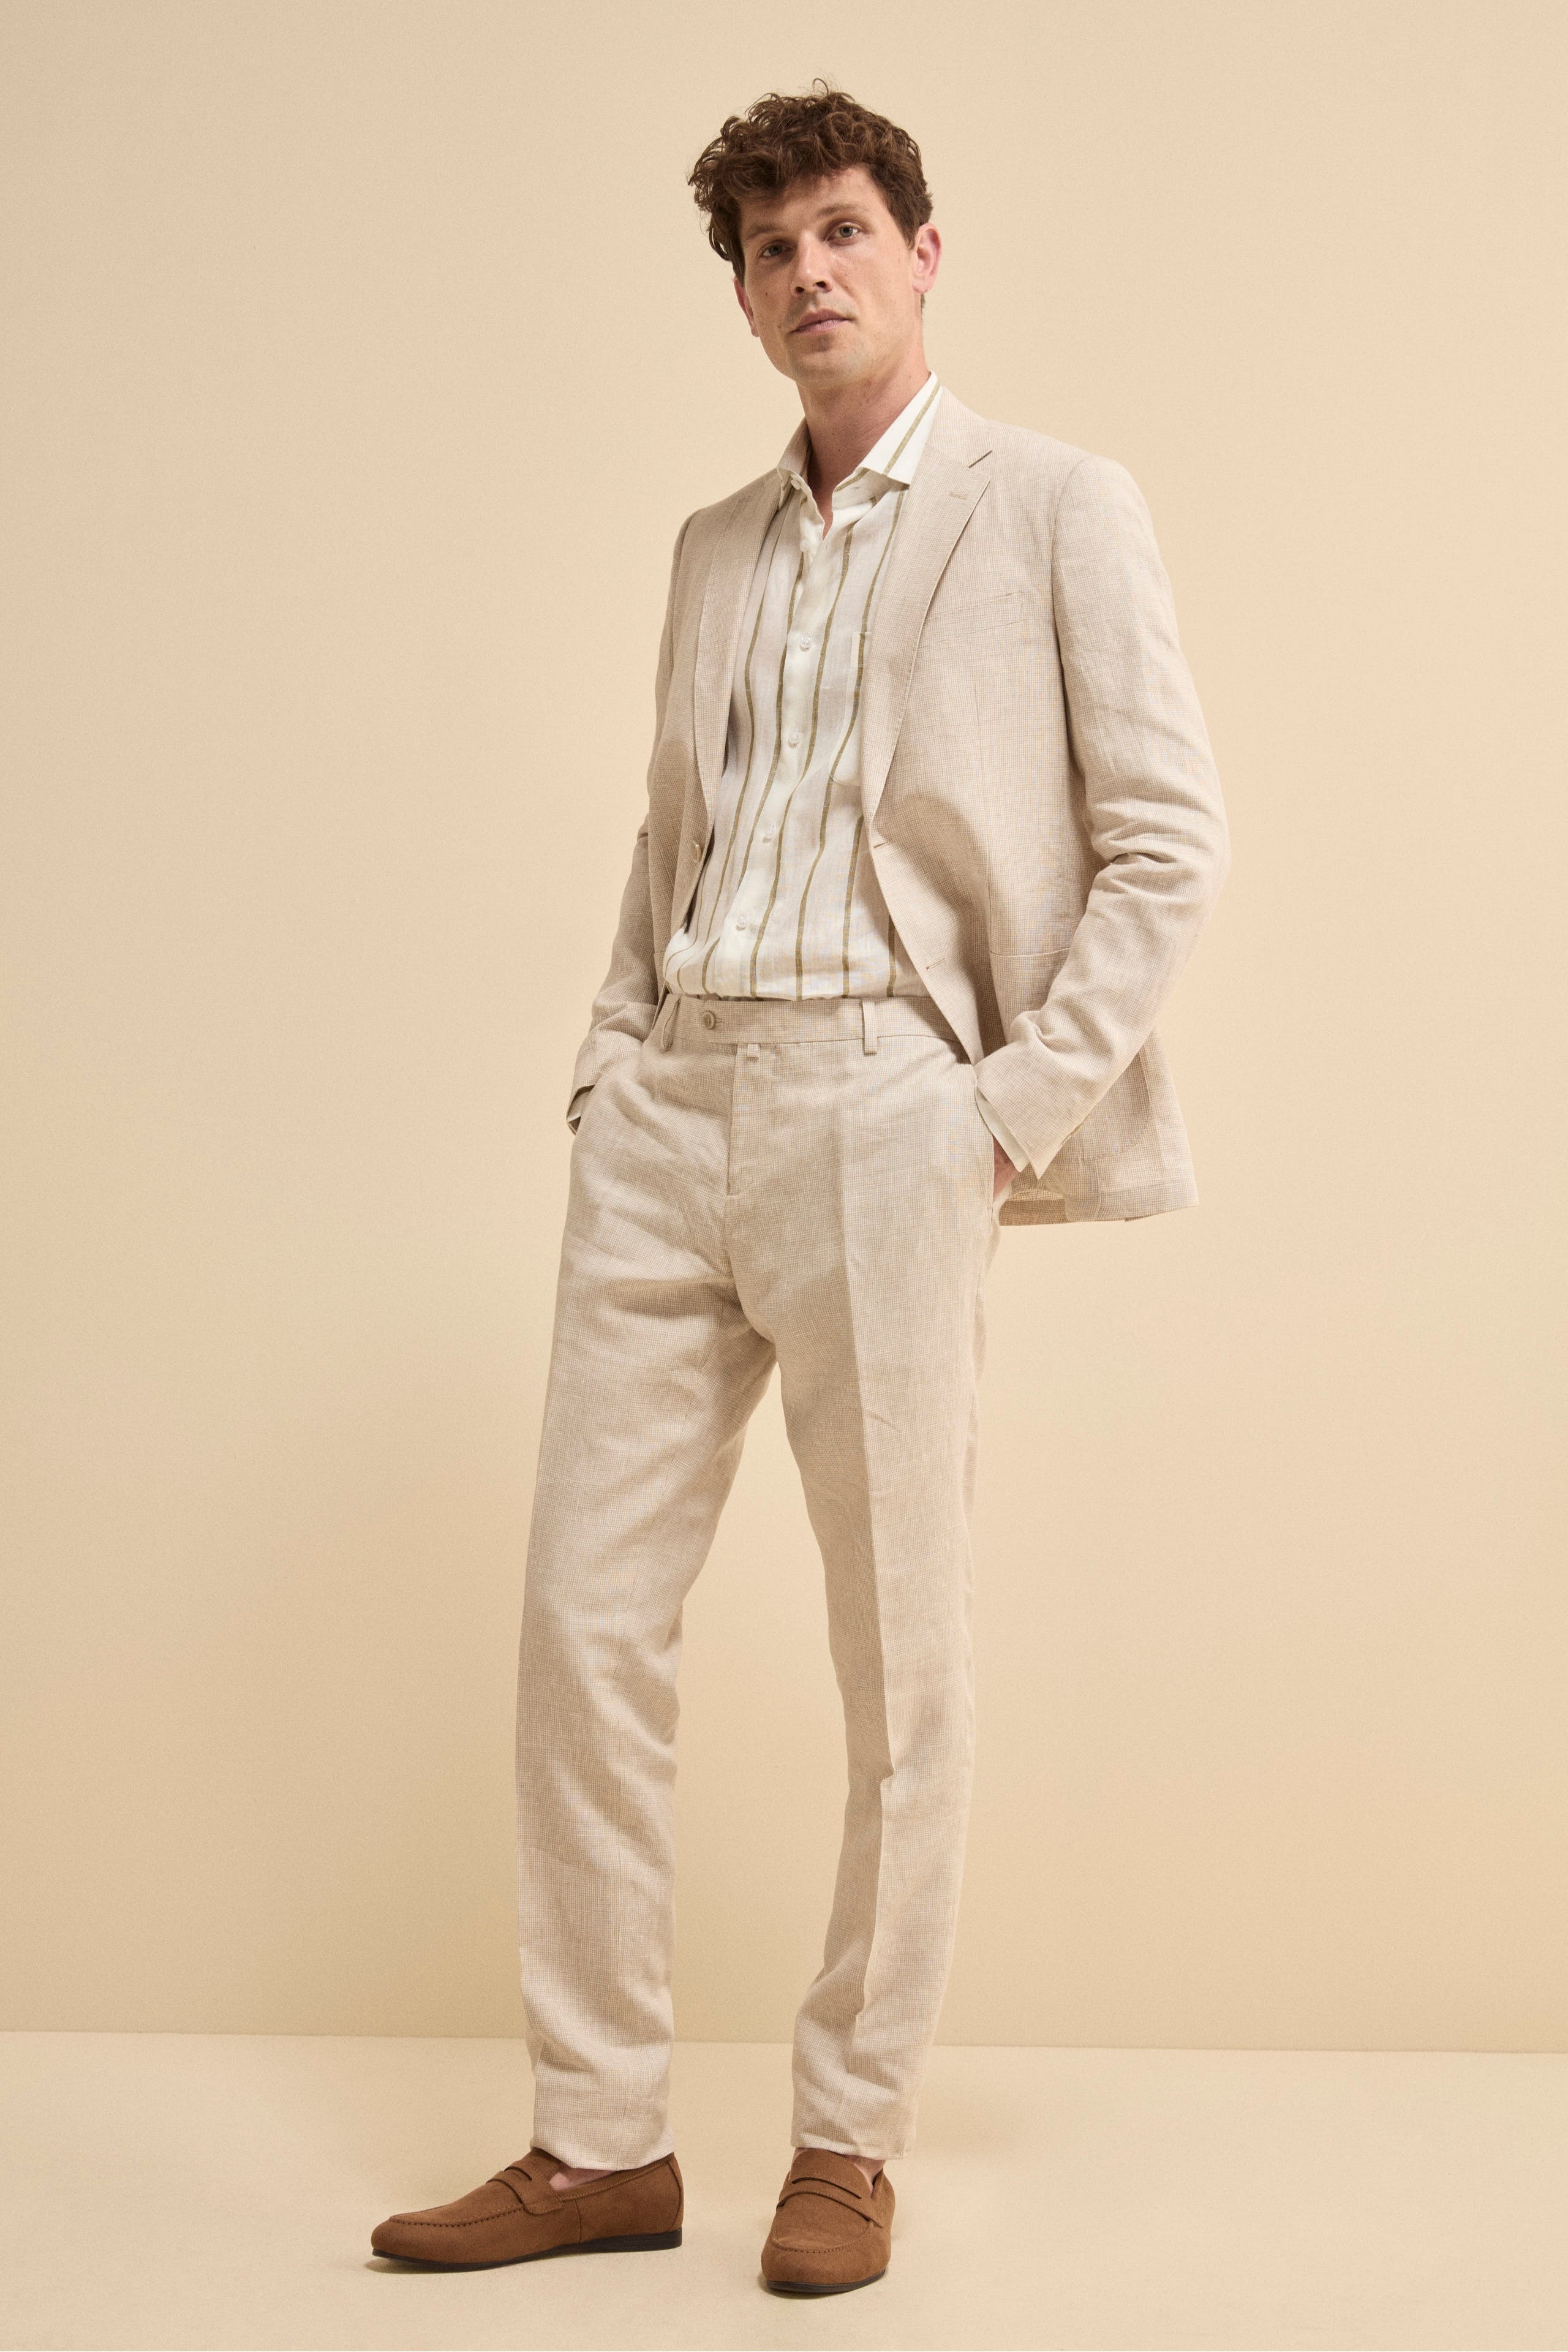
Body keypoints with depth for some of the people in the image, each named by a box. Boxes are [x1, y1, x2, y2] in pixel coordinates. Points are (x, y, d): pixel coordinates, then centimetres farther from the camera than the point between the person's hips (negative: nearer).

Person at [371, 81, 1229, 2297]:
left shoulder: (1056, 509, 4)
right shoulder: (715, 548, 20)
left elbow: (1170, 837, -1)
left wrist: (1028, 1100, -9)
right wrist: (616, 1057, 8)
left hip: (882, 1102, -5)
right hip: (670, 1110, 6)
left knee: (901, 1652, 1)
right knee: (585, 1612, 1)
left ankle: (852, 2137, 16)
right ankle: (601, 2138, 12)